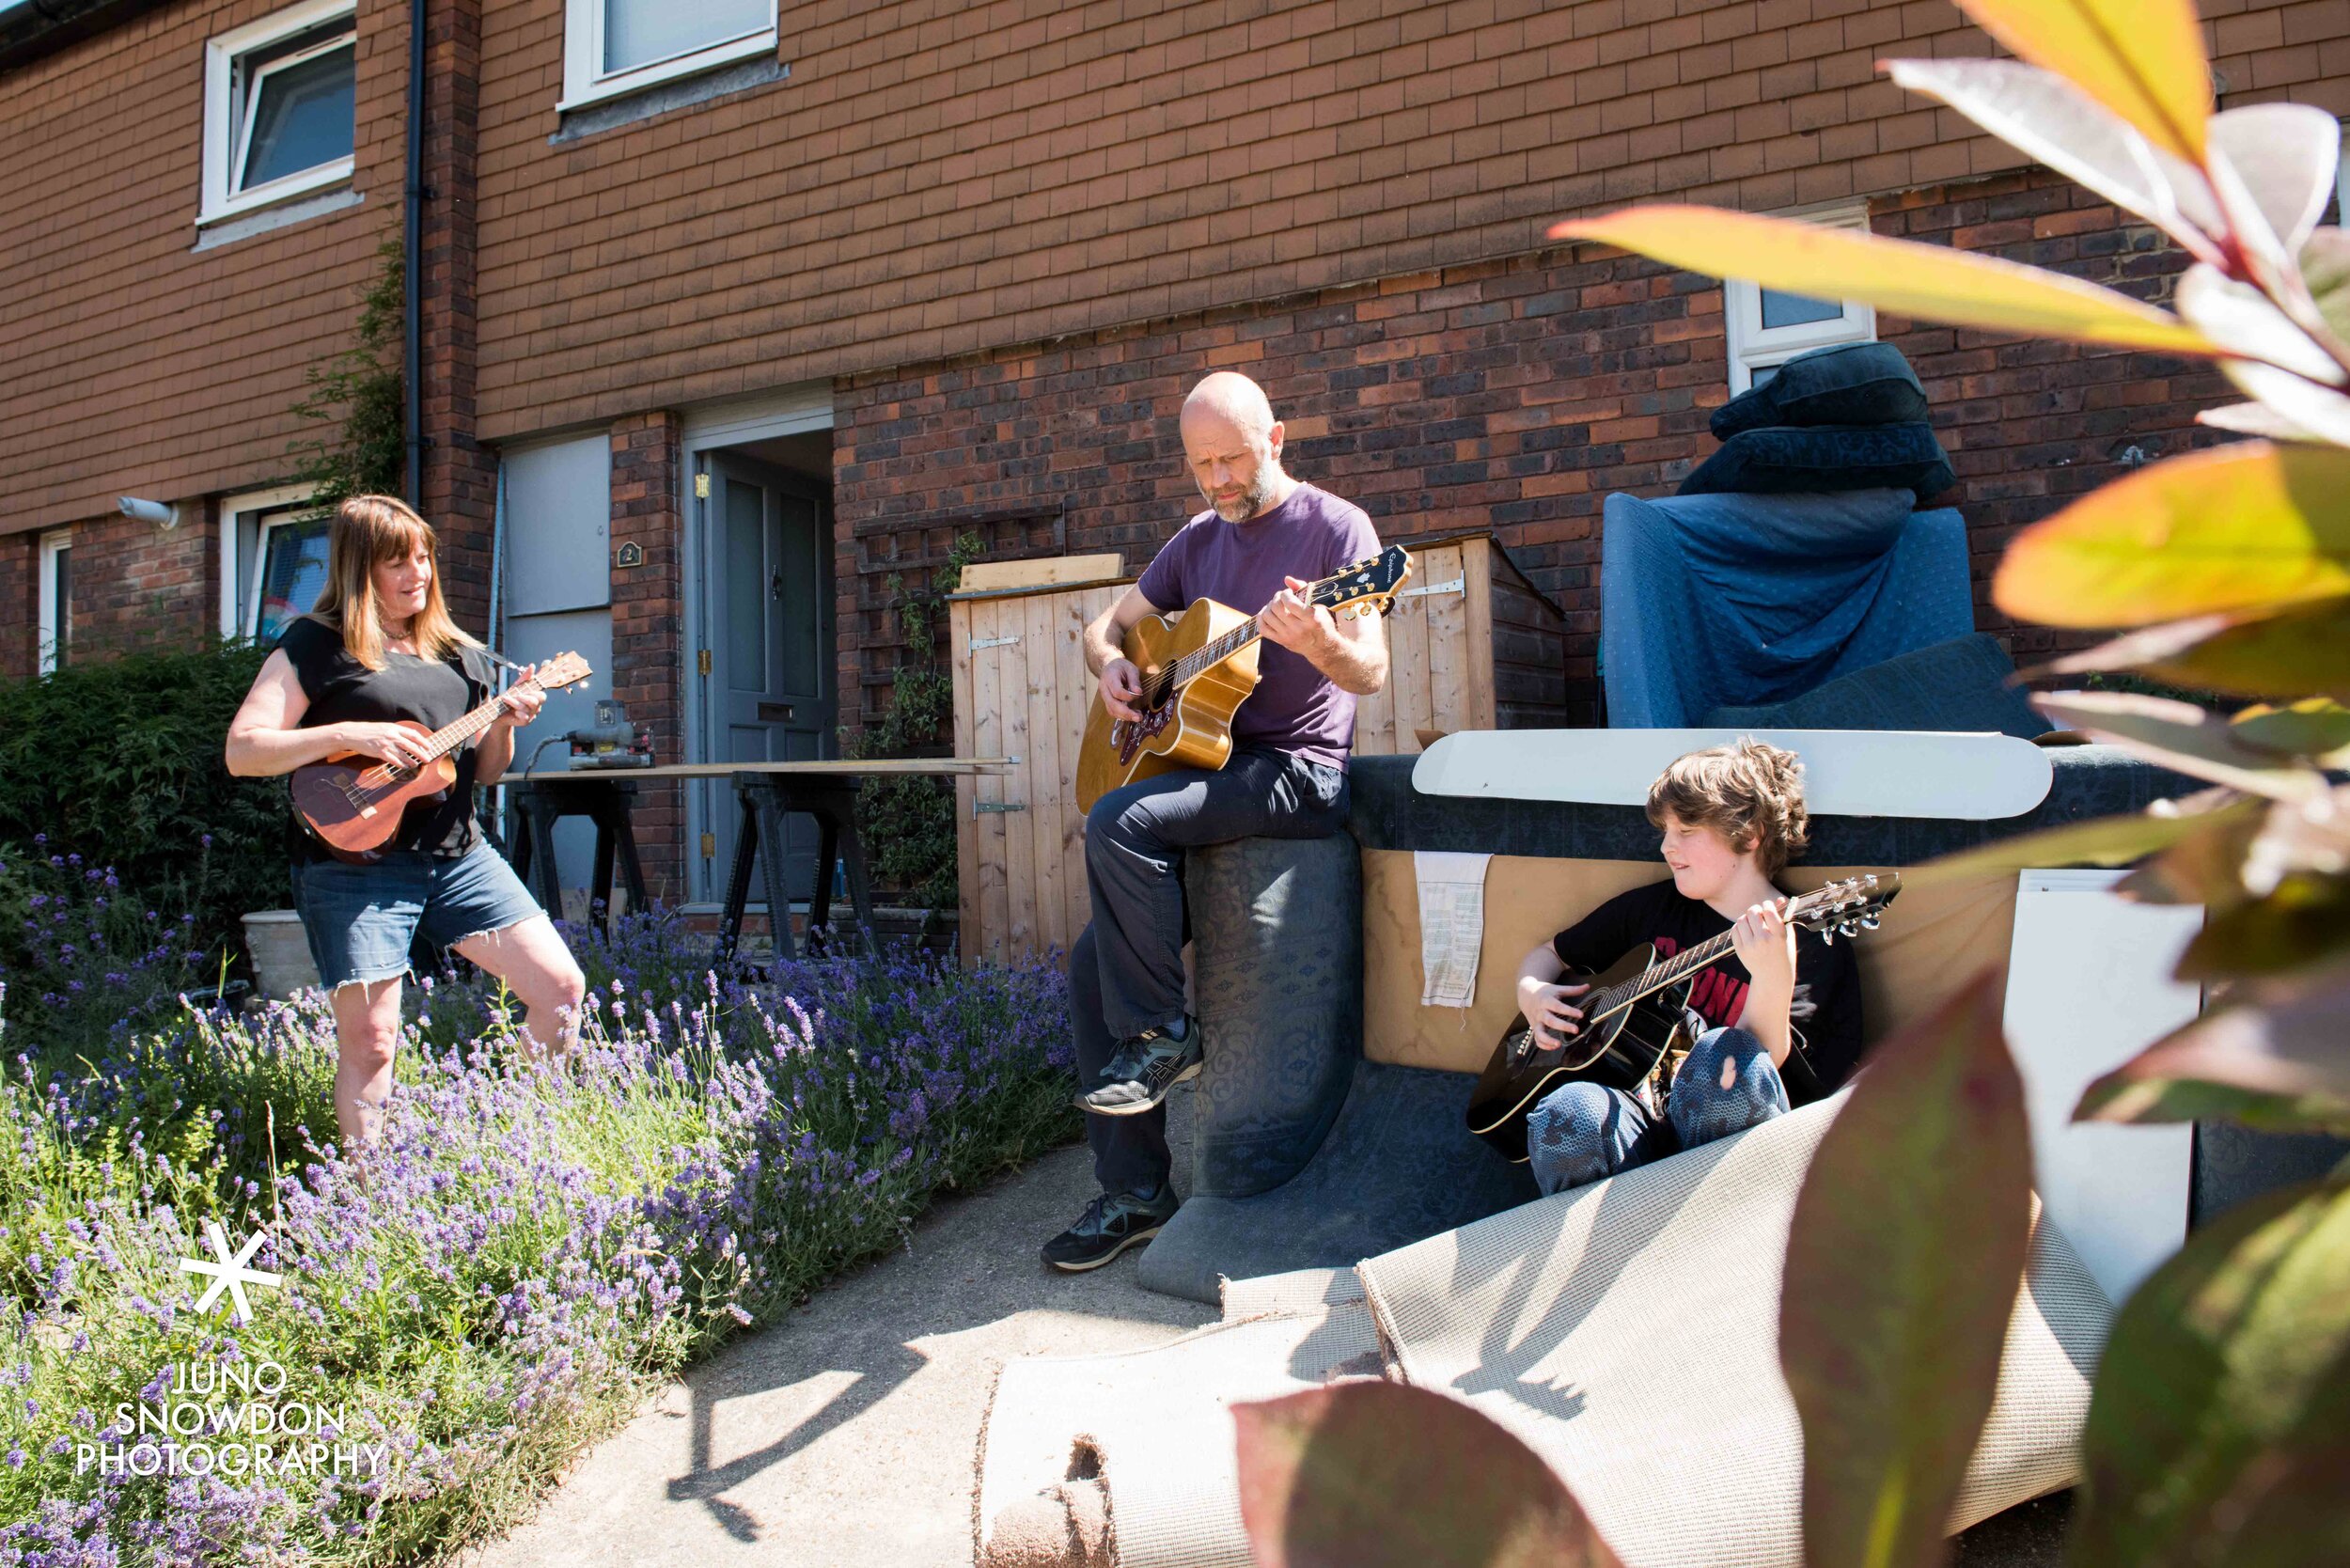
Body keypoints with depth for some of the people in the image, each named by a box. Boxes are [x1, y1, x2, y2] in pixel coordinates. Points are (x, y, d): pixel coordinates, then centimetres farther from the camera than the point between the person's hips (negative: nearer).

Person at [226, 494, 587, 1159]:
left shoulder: (458, 653, 15)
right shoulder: (316, 644, -1)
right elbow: (242, 750, -8)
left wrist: (503, 726, -3)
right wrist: (350, 735, -19)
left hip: (456, 855, 5)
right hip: (356, 863, -5)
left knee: (562, 987, -3)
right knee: (368, 1042, -2)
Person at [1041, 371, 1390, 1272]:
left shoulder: (1335, 527, -3)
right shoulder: (1199, 539, 16)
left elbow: (1371, 673, -13)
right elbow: (1108, 626, 23)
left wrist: (1318, 641, -35)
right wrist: (1113, 666, 0)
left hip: (1299, 774, -7)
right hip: (1208, 771, 7)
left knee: (1117, 823, -30)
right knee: (1096, 963, -6)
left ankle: (1163, 1033, -11)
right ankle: (1135, 1192, 3)